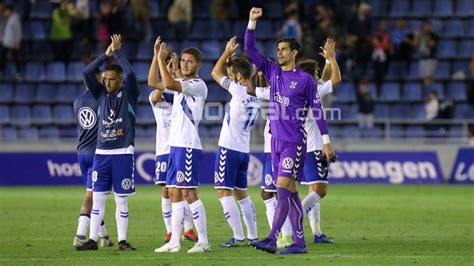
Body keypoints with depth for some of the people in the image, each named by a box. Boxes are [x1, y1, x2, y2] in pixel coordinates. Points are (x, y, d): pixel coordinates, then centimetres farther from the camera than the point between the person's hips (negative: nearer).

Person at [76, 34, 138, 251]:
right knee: (97, 198, 3)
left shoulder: (129, 94, 0)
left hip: (123, 154, -3)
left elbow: (130, 74, -17)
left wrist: (117, 52, -10)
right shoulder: (101, 94, 10)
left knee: (121, 200, 1)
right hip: (101, 153, 3)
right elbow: (87, 73, 0)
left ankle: (122, 241, 7)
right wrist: (106, 55, -3)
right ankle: (92, 240, 6)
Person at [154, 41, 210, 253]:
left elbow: (169, 84, -22)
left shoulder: (198, 85, -9)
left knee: (188, 192, -11)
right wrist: (158, 57, 14)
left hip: (188, 146, -9)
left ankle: (203, 241, -8)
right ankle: (174, 242, 9)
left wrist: (162, 59, -14)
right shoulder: (182, 85, 18)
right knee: (174, 193, 8)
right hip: (175, 145, 9)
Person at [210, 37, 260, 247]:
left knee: (224, 192, -8)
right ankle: (252, 235, 17)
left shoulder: (239, 91, -14)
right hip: (244, 150, 8)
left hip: (229, 149, -8)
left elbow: (216, 73, -4)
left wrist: (227, 52, 5)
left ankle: (238, 236, -14)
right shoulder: (256, 97, 7)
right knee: (241, 193, 17)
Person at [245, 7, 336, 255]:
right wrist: (252, 22, -3)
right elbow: (250, 51, 7)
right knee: (290, 191, 7)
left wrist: (326, 141, -3)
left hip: (294, 141, -6)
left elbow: (317, 110, -1)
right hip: (276, 139, 6)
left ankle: (271, 239, -22)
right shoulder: (273, 71, 11)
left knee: (283, 187, -15)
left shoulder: (305, 79, -3)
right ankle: (299, 242, 9)